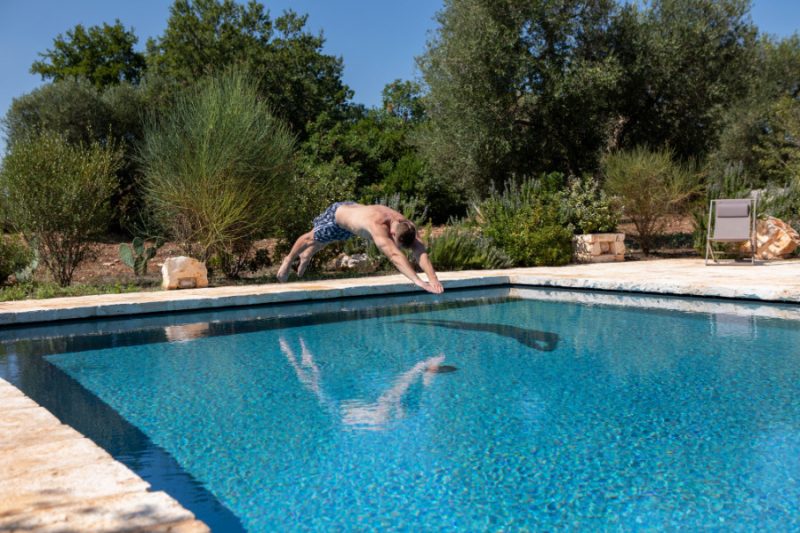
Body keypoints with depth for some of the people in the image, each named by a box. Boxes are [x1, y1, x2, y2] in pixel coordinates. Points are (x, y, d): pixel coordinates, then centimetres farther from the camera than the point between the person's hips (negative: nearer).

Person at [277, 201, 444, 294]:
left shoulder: (405, 225, -33)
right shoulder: (378, 227, -51)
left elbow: (421, 251, -40)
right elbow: (394, 255, -62)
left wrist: (433, 278, -52)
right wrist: (418, 281, -69)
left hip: (354, 208, 6)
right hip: (337, 213, -6)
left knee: (325, 241, 34)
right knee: (312, 238, 22)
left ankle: (306, 256, 65)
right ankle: (289, 260, 52)